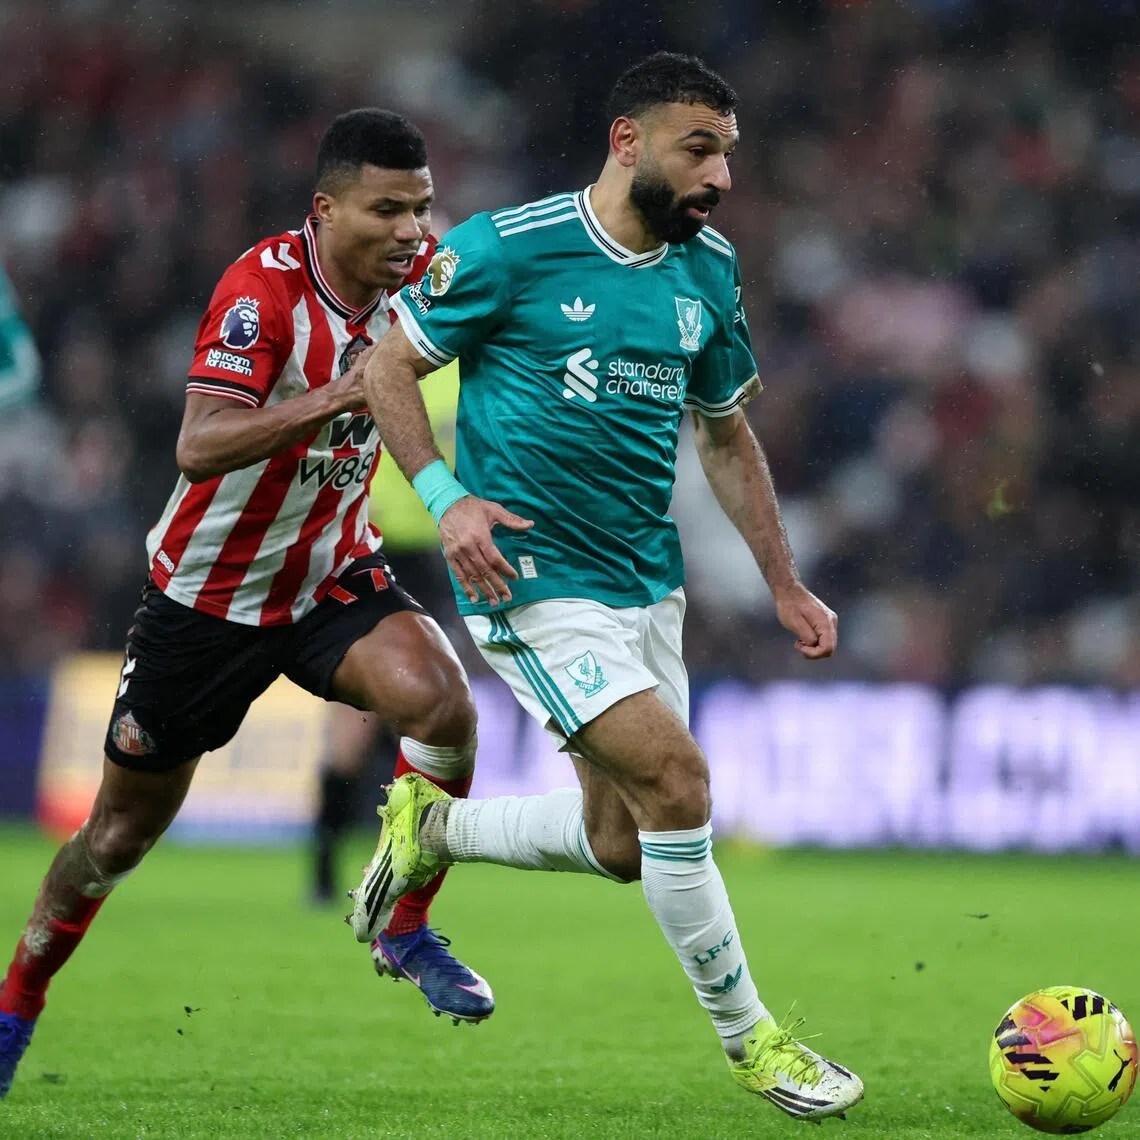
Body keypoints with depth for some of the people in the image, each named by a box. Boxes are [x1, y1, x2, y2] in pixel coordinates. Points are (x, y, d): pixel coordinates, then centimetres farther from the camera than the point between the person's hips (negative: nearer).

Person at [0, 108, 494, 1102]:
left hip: (334, 575, 4)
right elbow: (199, 447, -39)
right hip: (208, 597, -4)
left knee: (442, 702, -25)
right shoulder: (262, 289, -27)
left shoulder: (414, 272, -10)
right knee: (123, 834, 8)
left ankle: (403, 927, -6)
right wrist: (334, 398, -49)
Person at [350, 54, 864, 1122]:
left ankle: (431, 829, 35)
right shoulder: (510, 247, -12)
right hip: (535, 579, -7)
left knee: (620, 844, 9)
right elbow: (387, 368, -4)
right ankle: (749, 1039, -4)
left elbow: (724, 432, 19)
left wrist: (785, 584, 15)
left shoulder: (709, 269, 7)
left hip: (646, 583, 7)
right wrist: (448, 495, -18)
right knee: (675, 777, -19)